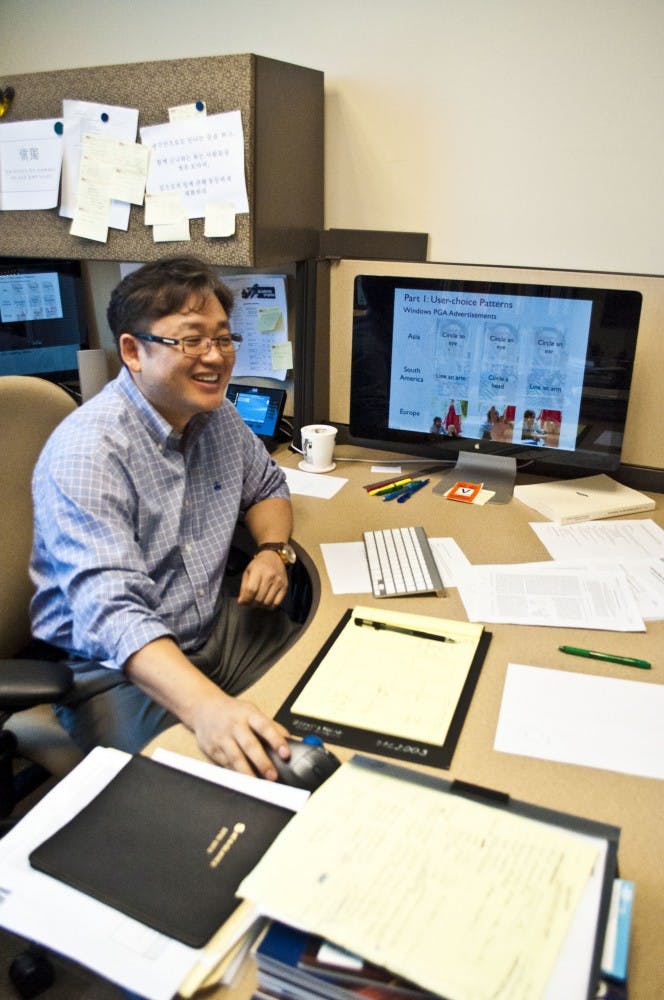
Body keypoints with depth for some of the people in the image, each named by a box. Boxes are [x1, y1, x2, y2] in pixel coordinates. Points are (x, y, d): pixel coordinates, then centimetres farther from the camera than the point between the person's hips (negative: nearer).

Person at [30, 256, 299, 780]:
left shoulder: (218, 414, 1)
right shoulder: (85, 452, -23)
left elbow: (266, 486, 20)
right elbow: (110, 611, -34)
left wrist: (273, 548, -3)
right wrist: (206, 706, -49)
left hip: (219, 628, 7)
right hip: (117, 667, -7)